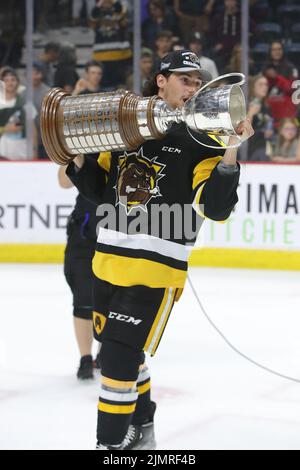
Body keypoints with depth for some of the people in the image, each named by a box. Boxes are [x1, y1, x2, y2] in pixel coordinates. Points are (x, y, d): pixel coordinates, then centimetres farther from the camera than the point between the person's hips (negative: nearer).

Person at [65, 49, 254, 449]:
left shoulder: (201, 141, -4)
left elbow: (216, 208, -14)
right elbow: (101, 188, 17)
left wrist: (230, 152, -23)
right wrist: (76, 154, 2)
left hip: (157, 267, -6)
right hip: (108, 258, 6)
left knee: (119, 355, -10)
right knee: (122, 352, 17)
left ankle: (112, 442, 2)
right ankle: (140, 428, 37)